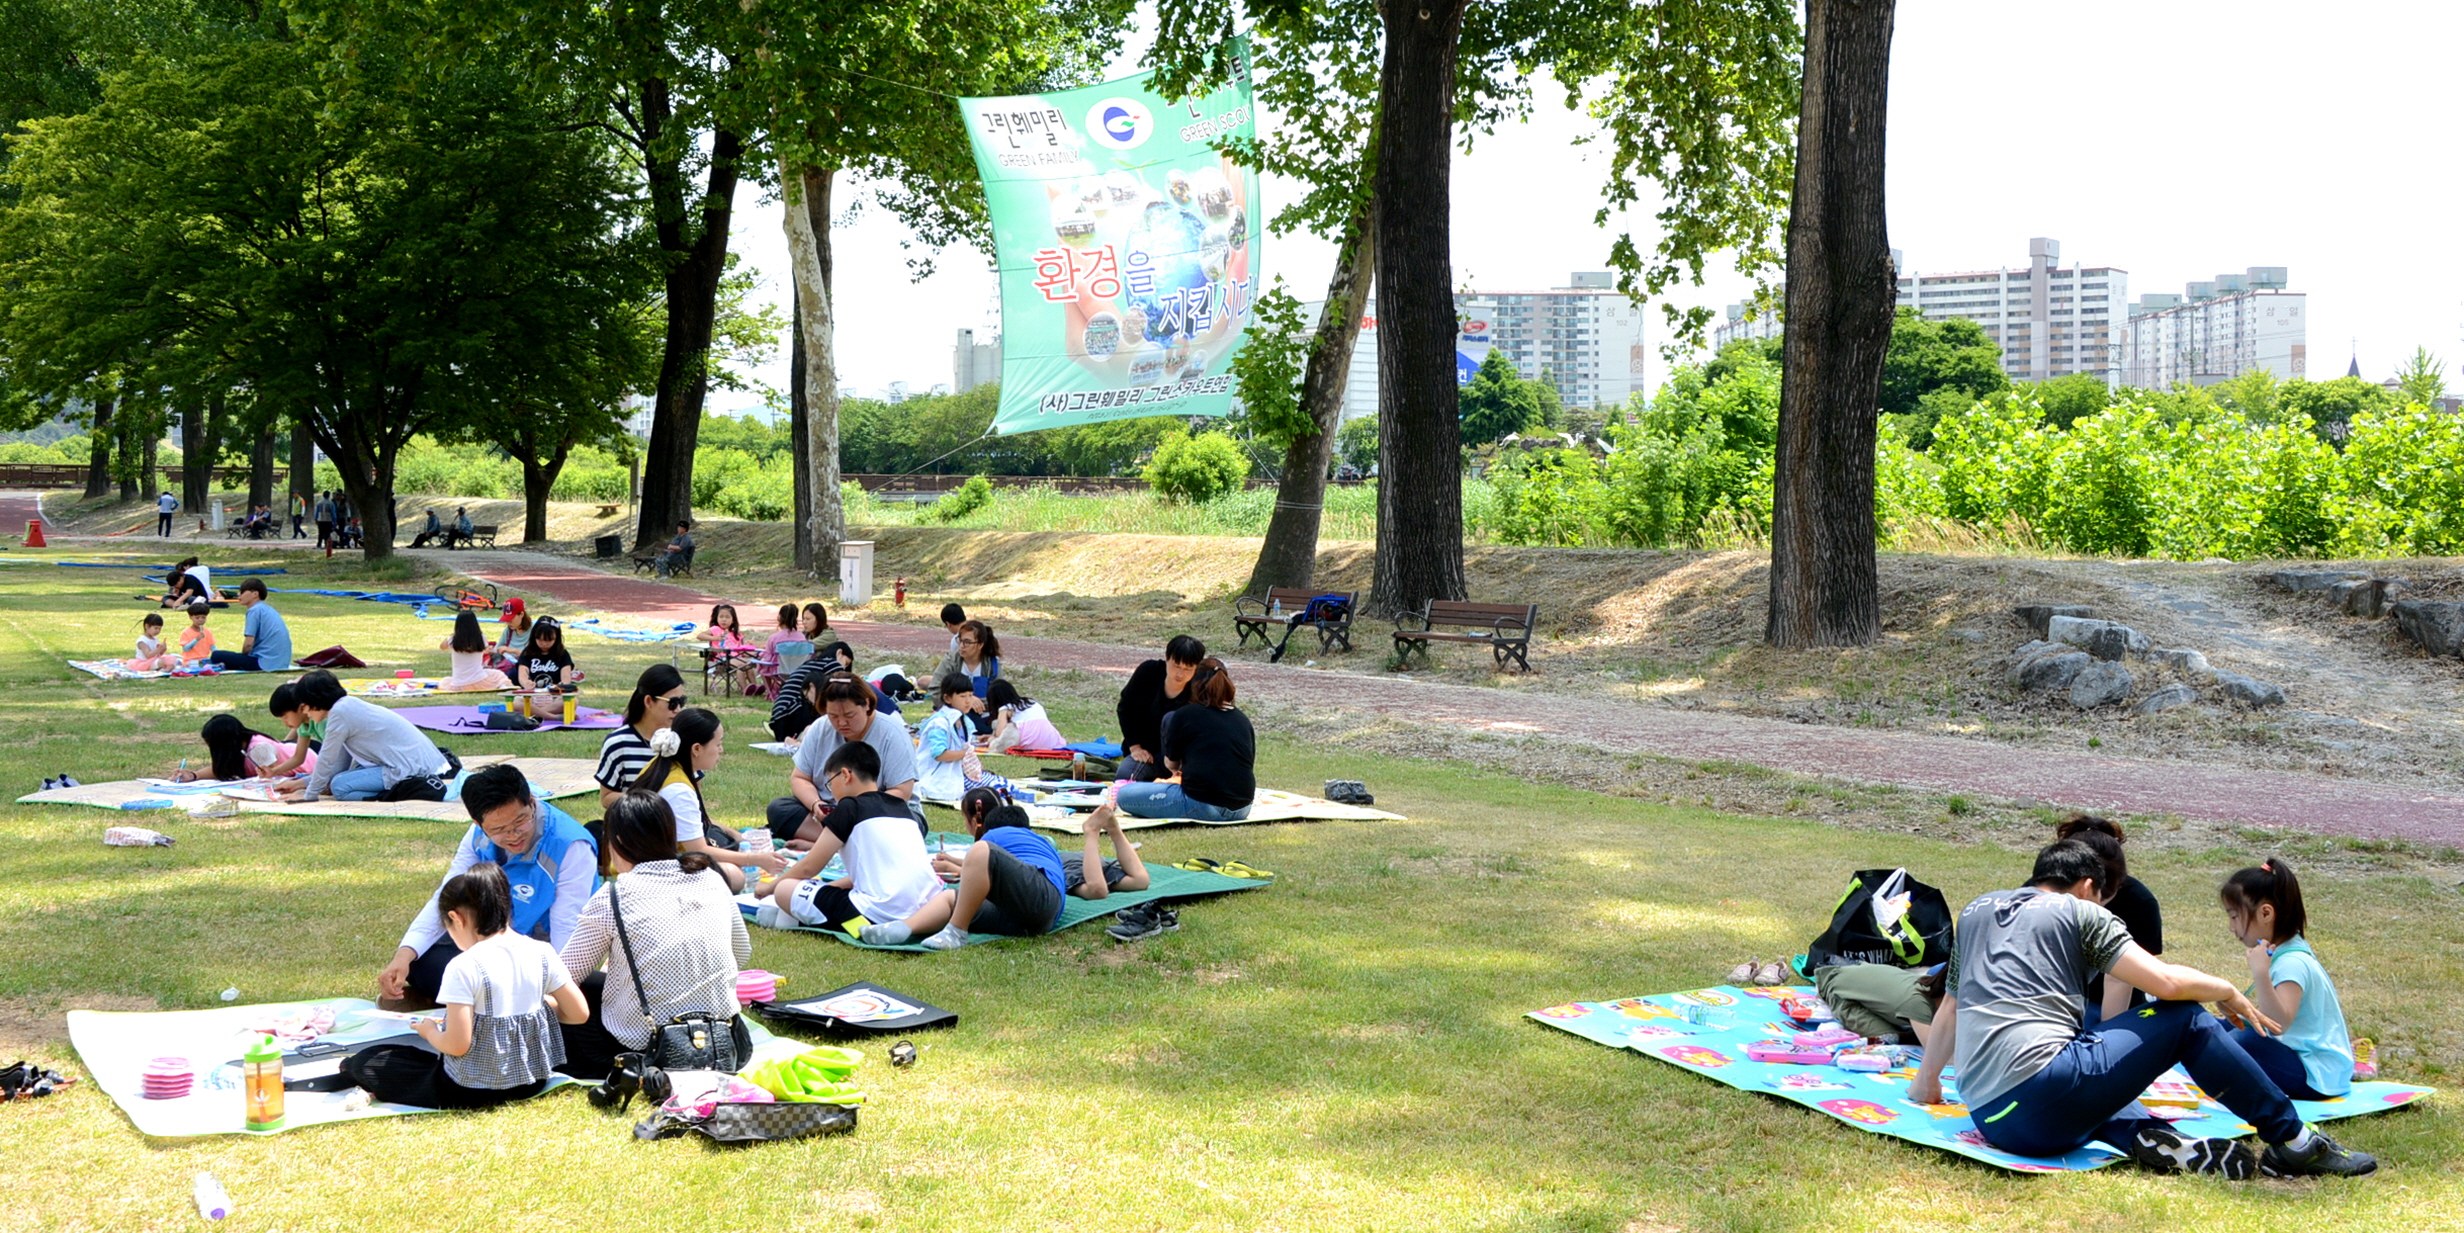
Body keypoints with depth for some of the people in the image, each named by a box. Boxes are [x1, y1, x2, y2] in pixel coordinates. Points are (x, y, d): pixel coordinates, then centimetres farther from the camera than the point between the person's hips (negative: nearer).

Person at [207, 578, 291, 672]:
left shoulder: (254, 611, -8)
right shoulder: (269, 609, 18)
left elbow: (248, 644, -14)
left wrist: (242, 655, 6)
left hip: (265, 662, -9)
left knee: (217, 656, -3)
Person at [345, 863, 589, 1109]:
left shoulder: (464, 968, -18)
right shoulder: (543, 953, -4)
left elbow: (457, 1045, -20)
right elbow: (579, 1014, 1)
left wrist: (430, 1031, 1)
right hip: (533, 1081, 5)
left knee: (365, 1061, 13)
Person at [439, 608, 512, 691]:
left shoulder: (453, 640, -4)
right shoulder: (481, 638, -4)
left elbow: (441, 647, 20)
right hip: (479, 682, -1)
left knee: (445, 681, 32)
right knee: (498, 675, 24)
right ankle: (503, 686, -8)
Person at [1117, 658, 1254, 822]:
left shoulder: (1185, 715, 0)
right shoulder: (1243, 719, 12)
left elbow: (1171, 763, 12)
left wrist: (1180, 769, 38)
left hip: (1204, 807, -7)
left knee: (1124, 794, 0)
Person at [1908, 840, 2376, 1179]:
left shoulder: (1977, 911, 25)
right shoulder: (2080, 911, 8)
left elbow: (1949, 1010, 33)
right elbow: (2166, 982, -4)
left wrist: (1925, 1082, 45)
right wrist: (2229, 993, 16)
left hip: (1988, 1118, 6)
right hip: (2043, 1094, -6)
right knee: (2185, 1017, 11)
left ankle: (2148, 1139, 1)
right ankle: (2295, 1141, 13)